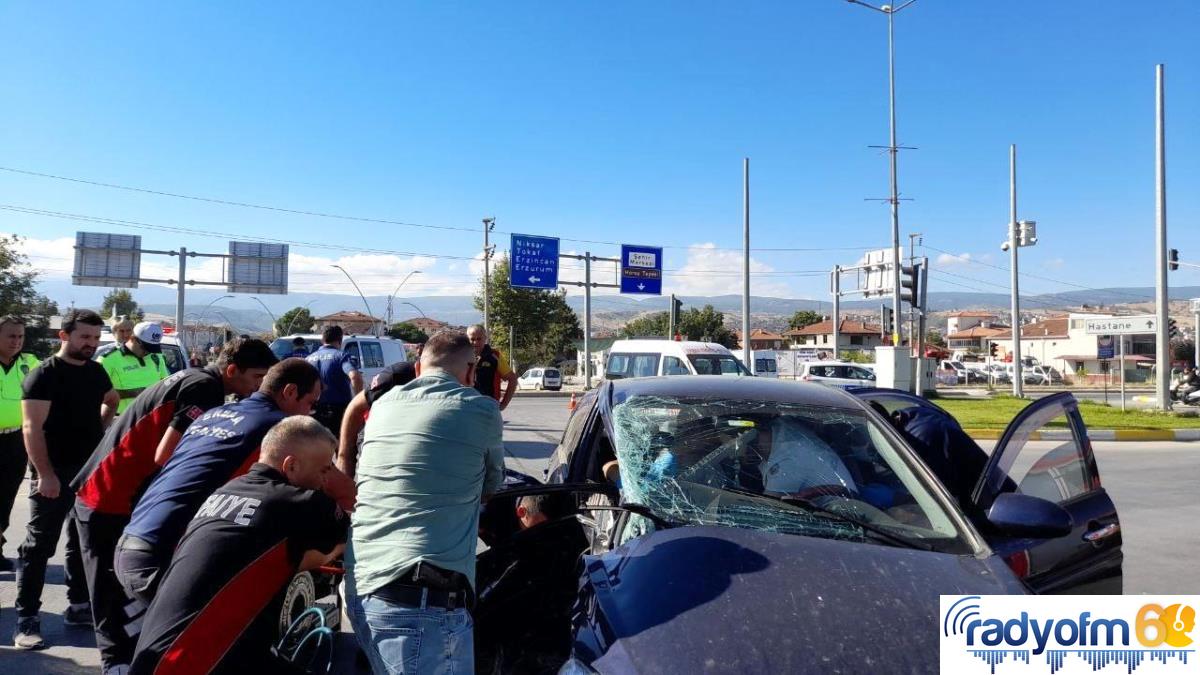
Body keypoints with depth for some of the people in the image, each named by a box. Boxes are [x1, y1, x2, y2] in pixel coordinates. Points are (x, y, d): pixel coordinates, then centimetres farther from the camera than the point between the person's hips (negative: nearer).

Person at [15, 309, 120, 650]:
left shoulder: (95, 371, 9)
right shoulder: (44, 374, -11)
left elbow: (112, 400, 30)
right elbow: (32, 427, -17)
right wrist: (44, 474, -23)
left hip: (92, 470, 7)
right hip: (55, 474, -7)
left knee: (84, 543, 14)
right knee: (39, 546, -1)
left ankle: (79, 606, 24)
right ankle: (27, 619, 6)